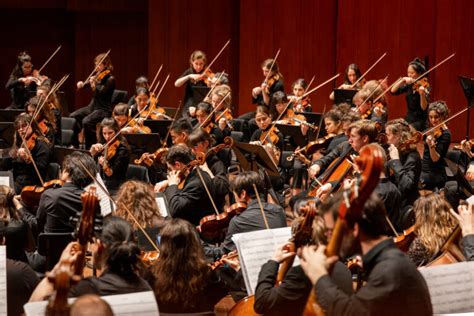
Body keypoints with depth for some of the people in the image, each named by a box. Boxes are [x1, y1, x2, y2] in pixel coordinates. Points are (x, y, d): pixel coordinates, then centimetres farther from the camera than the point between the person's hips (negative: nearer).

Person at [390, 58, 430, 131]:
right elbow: (393, 91, 0)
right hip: (408, 119, 6)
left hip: (419, 122, -6)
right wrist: (403, 80, -11)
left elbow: (424, 107, -21)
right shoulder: (409, 85, 6)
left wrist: (422, 94, -39)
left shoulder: (425, 87, -11)